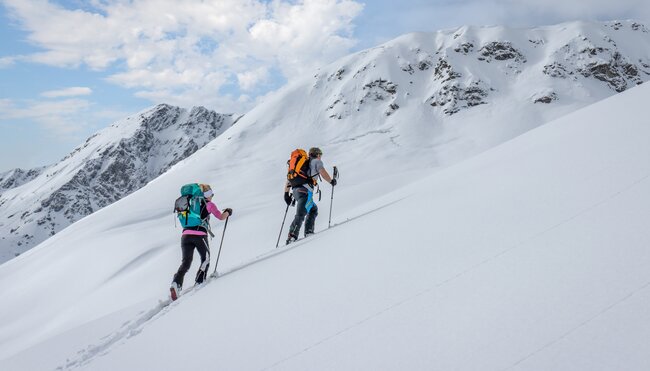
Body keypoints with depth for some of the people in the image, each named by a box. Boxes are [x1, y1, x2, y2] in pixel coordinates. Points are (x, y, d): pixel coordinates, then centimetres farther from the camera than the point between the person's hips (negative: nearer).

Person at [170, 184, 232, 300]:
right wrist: (228, 212, 32)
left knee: (186, 262, 2)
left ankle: (176, 283, -20)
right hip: (200, 235, -4)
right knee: (205, 260, 18)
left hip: (186, 235, 4)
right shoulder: (209, 204, 6)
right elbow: (221, 217, 12)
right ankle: (199, 283, 8)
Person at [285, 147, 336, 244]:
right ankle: (291, 237, -28)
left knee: (313, 209, 22)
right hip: (305, 190, -7)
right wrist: (331, 181, 10)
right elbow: (323, 173, -6)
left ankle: (308, 232, 10)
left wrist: (286, 194, 27)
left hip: (296, 190, 7)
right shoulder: (316, 161, 14)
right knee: (301, 215, -16)